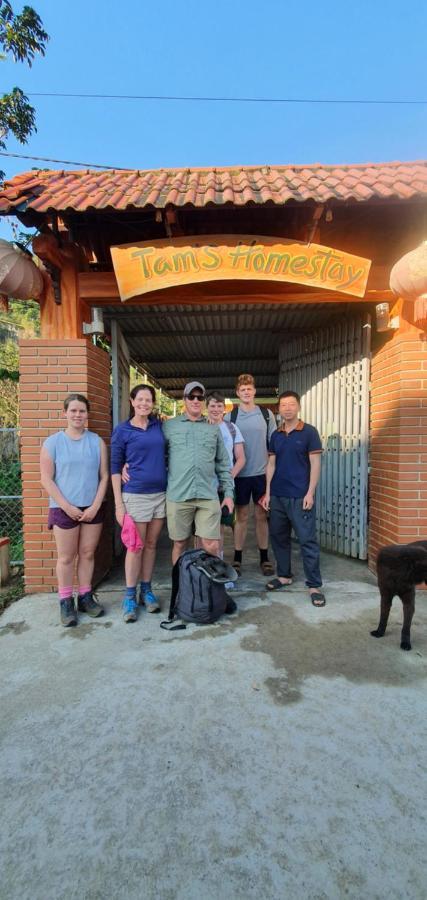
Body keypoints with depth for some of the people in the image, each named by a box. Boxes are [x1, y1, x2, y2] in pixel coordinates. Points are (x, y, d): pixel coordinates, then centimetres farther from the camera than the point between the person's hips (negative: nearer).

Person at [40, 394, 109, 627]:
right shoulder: (53, 442, -2)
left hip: (92, 508, 2)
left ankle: (85, 597, 24)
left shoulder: (97, 442, 4)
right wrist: (66, 506, -10)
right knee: (66, 557, 5)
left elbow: (104, 476, 3)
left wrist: (95, 506, -6)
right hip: (64, 509, -2)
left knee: (87, 554, 10)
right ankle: (66, 602, 18)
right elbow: (46, 479, -5)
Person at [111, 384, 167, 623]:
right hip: (135, 495, -4)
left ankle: (147, 590, 25)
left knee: (151, 544, 12)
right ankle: (130, 596, 15)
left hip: (161, 493, 4)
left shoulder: (160, 425, 7)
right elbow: (115, 468, -3)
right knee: (135, 547, 1)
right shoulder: (122, 430, -2)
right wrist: (118, 503, -8)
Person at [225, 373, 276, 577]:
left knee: (261, 516, 9)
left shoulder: (266, 414, 4)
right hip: (240, 474, -1)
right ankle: (237, 559, 17)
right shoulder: (230, 417, 2)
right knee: (241, 517, 6)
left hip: (262, 473, 1)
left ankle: (264, 558, 21)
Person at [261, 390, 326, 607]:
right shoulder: (276, 435, 11)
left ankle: (314, 585, 7)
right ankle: (284, 576, 28)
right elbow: (271, 465, 12)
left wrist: (310, 493, -12)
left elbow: (315, 464, -5)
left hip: (300, 497, -5)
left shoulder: (309, 432, -3)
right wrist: (268, 492, 6)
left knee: (307, 540, -2)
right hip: (277, 495, 5)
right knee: (278, 537, 12)